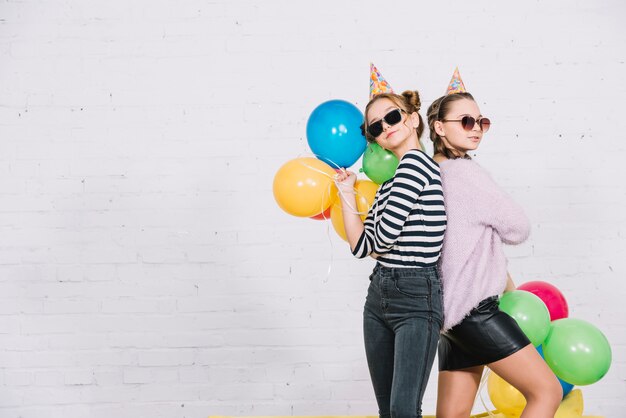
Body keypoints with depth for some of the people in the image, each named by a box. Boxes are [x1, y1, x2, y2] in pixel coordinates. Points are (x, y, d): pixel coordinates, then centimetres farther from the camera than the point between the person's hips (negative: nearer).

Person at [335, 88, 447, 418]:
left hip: (417, 298, -9)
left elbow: (383, 236, -14)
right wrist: (346, 193, 8)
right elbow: (362, 247, 9)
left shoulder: (416, 162, -10)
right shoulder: (389, 182, 16)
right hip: (379, 295, 9)